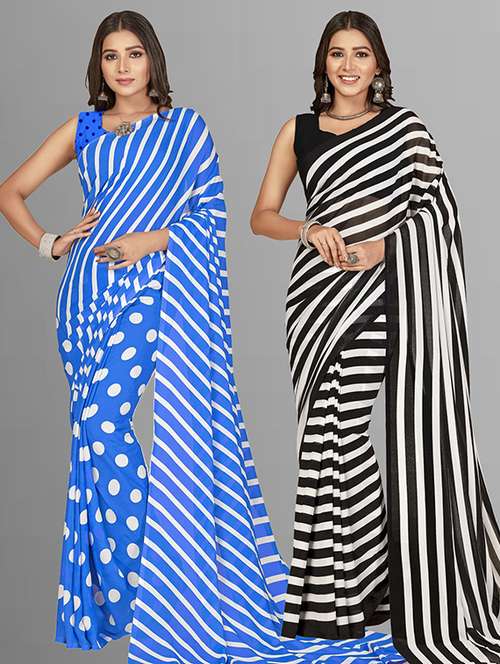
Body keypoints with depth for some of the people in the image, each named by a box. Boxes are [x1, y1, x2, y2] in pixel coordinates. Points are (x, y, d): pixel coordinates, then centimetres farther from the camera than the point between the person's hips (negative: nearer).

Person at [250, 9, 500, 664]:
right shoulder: (298, 131, 14)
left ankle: (428, 600, 3)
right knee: (334, 433, -2)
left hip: (387, 288, -2)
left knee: (412, 431, -7)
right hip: (322, 295, 2)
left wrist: (380, 246, -13)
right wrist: (310, 230, -8)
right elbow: (262, 215, 11)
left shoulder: (405, 125, 9)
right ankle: (347, 591, 9)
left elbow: (438, 207, 2)